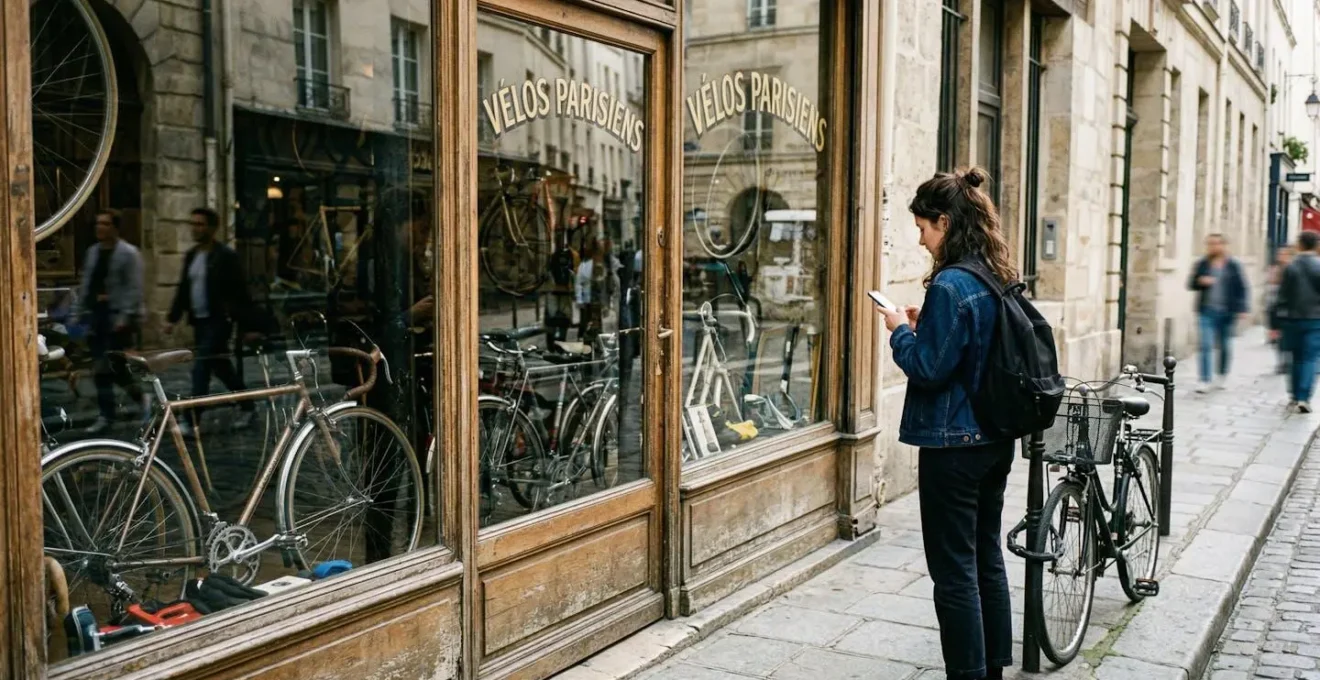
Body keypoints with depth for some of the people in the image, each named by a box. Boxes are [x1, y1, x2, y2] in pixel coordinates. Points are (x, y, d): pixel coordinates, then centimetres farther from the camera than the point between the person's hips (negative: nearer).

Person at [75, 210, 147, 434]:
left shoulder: (128, 253, -7)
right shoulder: (92, 252, 14)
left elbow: (134, 288, -13)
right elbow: (85, 285, 16)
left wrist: (126, 316, -21)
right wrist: (79, 313, 11)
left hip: (118, 315, -6)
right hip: (95, 314, 7)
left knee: (116, 366, -5)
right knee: (100, 369, 6)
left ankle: (141, 397, 20)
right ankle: (106, 415, 14)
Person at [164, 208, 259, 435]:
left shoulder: (226, 256, -10)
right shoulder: (191, 255, 13)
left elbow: (240, 293, -10)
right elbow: (183, 289, 17)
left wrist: (246, 327, -12)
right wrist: (172, 318, 8)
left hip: (219, 321, -8)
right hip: (199, 321, 8)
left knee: (201, 368, -13)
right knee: (220, 366, 15)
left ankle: (191, 420, -13)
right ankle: (247, 405, 30)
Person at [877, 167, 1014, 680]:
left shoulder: (949, 285, -19)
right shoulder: (998, 280, 8)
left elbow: (928, 369, -19)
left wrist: (901, 330, -4)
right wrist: (926, 326, 10)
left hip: (954, 445, -9)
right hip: (995, 440, 9)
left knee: (954, 571, 0)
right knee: (987, 558, 18)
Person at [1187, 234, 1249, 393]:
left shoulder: (1233, 266, 1)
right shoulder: (1202, 264, 5)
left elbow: (1241, 288, 2)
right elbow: (1191, 284, 8)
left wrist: (1241, 308, -5)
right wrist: (1201, 281, -13)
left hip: (1227, 312, 0)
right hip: (1207, 311, 0)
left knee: (1225, 346, 11)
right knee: (1206, 345, -9)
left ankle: (1222, 376, 31)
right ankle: (1205, 380, -7)